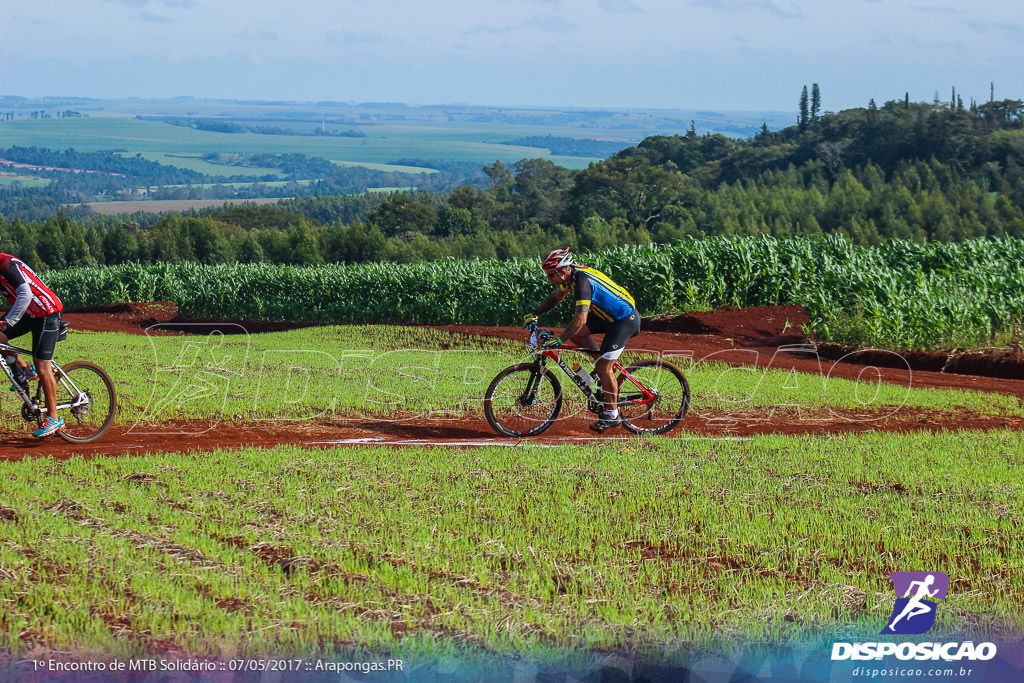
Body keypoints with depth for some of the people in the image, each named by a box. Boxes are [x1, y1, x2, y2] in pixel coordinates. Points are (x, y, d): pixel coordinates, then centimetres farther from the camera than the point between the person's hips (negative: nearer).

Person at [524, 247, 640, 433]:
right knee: (575, 334, 3)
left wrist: (558, 341, -36)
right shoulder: (572, 274, -1)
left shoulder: (583, 281, -29)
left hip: (625, 320, -9)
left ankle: (612, 415, 3)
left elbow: (580, 319, -36)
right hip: (608, 315, 9)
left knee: (602, 368, -9)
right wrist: (535, 314, 12)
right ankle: (605, 363, 16)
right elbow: (556, 296, 19)